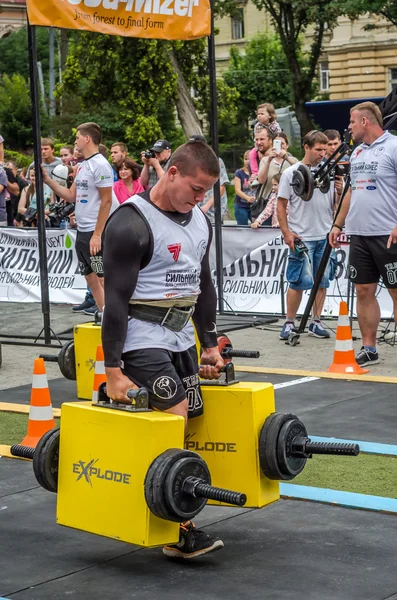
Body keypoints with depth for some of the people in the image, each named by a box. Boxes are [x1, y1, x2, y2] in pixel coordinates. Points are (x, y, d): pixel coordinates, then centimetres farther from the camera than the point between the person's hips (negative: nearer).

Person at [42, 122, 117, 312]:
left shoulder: (100, 165, -13)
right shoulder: (82, 166, 14)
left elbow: (106, 201, -17)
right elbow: (71, 196, 18)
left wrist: (97, 234, -20)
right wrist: (48, 180, 9)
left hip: (96, 232, -9)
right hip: (82, 231, 10)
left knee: (103, 278, -6)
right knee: (90, 277, 12)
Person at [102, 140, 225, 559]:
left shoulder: (199, 221, 8)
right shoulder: (131, 223, -17)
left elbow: (204, 285, 18)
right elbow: (115, 300, -18)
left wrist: (210, 345, 17)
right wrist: (114, 370, -19)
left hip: (180, 336, 8)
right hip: (141, 338, -8)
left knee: (189, 421, 4)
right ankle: (178, 532, -11)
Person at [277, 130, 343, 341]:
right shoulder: (291, 173, -2)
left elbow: (336, 205, 13)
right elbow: (281, 205, 0)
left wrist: (340, 192, -9)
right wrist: (286, 232, -7)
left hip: (325, 236, 4)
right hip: (301, 237, -4)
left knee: (322, 281, 8)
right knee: (298, 281, -4)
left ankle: (316, 322, 17)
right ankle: (289, 323, 6)